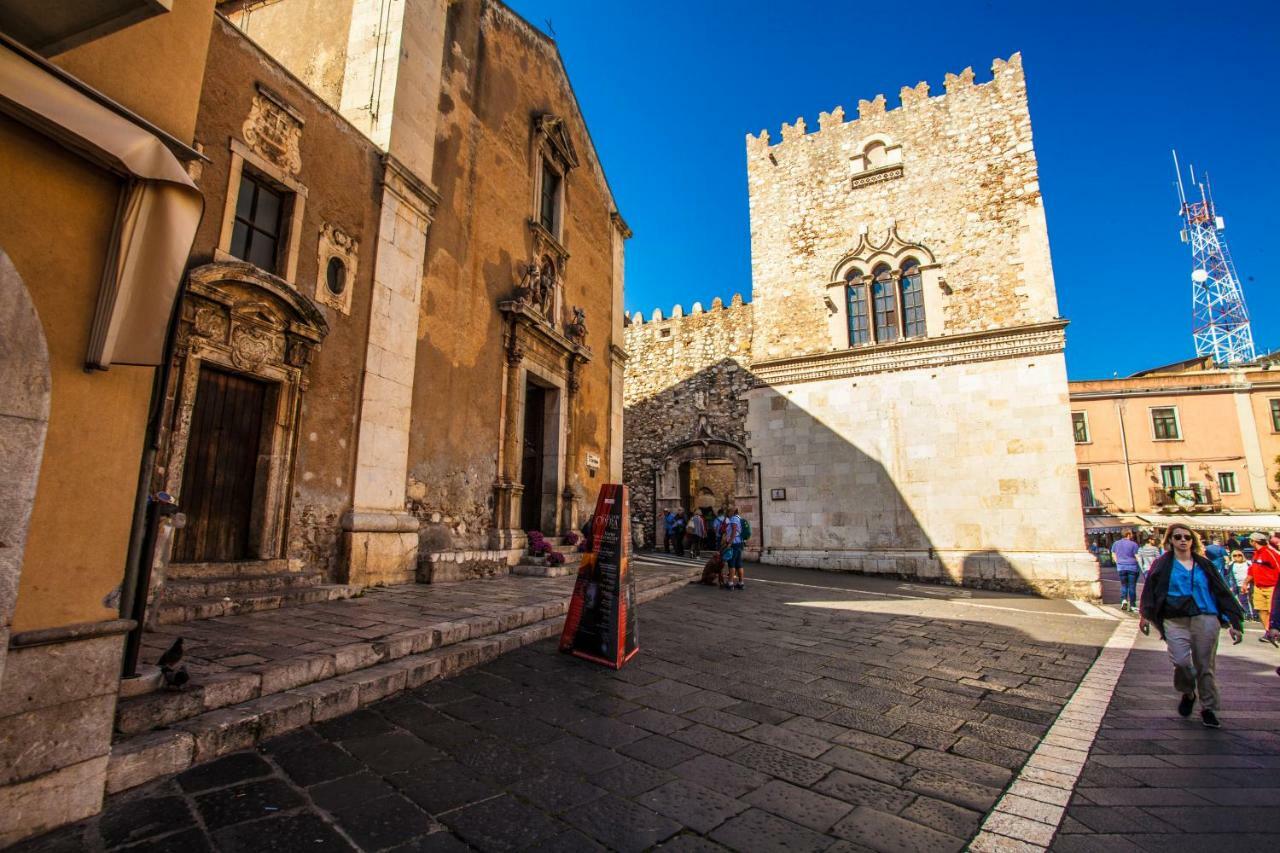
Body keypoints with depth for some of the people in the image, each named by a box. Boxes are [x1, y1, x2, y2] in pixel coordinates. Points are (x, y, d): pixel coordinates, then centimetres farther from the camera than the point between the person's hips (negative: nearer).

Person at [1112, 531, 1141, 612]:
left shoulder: (1116, 544, 7)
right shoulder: (1133, 544, -6)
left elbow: (1113, 554, 12)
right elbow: (1137, 557, -8)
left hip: (1121, 567, 3)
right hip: (1132, 567, -3)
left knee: (1123, 585, 12)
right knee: (1132, 586, 4)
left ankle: (1124, 600, -9)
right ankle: (1132, 605, 8)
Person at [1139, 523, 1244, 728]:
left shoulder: (1204, 565, 11)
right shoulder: (1162, 565, 5)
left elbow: (1222, 593, 13)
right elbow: (1149, 590, 3)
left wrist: (1234, 622, 6)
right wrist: (1145, 614, -7)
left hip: (1206, 620, 2)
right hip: (1175, 621, -2)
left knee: (1205, 666, 4)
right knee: (1181, 661, -14)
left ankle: (1208, 709, 19)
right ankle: (1187, 693, 15)